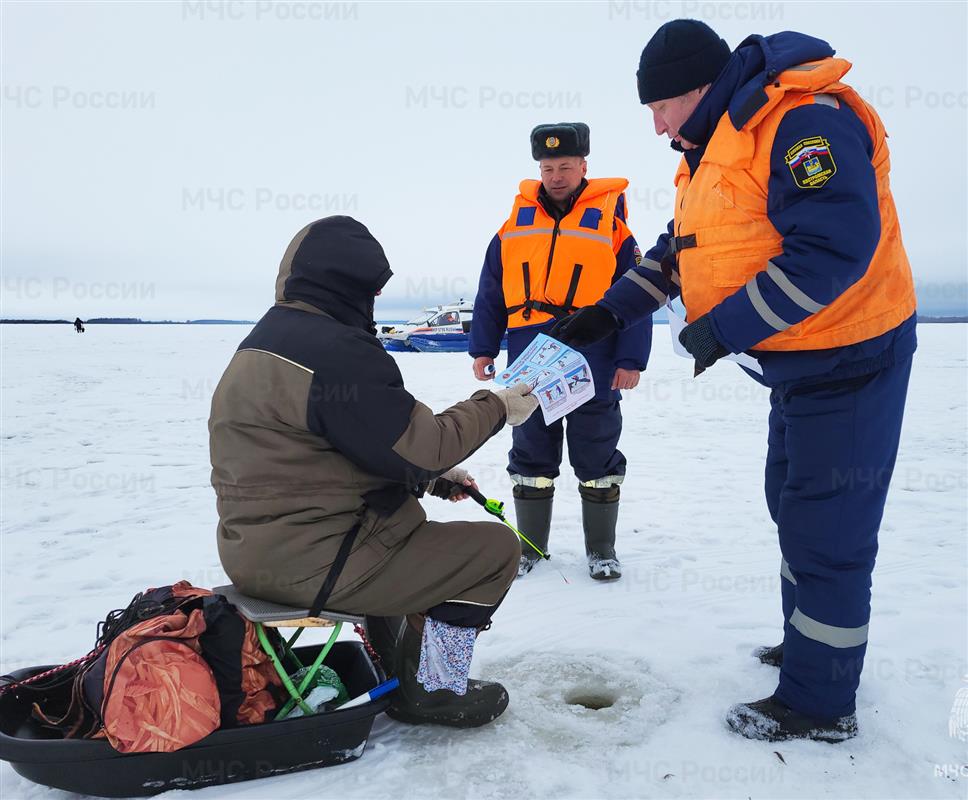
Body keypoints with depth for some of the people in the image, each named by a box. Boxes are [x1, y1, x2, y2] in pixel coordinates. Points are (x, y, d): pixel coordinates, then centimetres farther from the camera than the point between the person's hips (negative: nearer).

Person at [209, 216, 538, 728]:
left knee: (410, 526, 32)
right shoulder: (335, 349, -21)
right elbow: (419, 445, -19)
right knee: (495, 548, -3)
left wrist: (433, 479, 11)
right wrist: (496, 407, -4)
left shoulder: (270, 336, 12)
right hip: (308, 561, -10)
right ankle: (431, 690, 12)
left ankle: (394, 667, 37)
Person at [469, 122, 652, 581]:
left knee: (596, 457, 8)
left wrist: (630, 359, -7)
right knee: (531, 456, 12)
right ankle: (529, 544, 27)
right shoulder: (516, 223, 8)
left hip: (593, 365, -2)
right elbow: (490, 294, 11)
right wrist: (483, 349, 7)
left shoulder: (610, 220, 1)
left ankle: (601, 549, 23)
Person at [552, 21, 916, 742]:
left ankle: (820, 704, 13)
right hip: (800, 362, 10)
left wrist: (723, 329, -27)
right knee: (795, 507, 20)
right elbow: (677, 253, 16)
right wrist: (608, 312, 5)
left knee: (826, 528, -2)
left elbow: (835, 245, -30)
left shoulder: (805, 122, -21)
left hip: (849, 358, -10)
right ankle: (812, 647, 39)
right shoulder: (709, 154, 11)